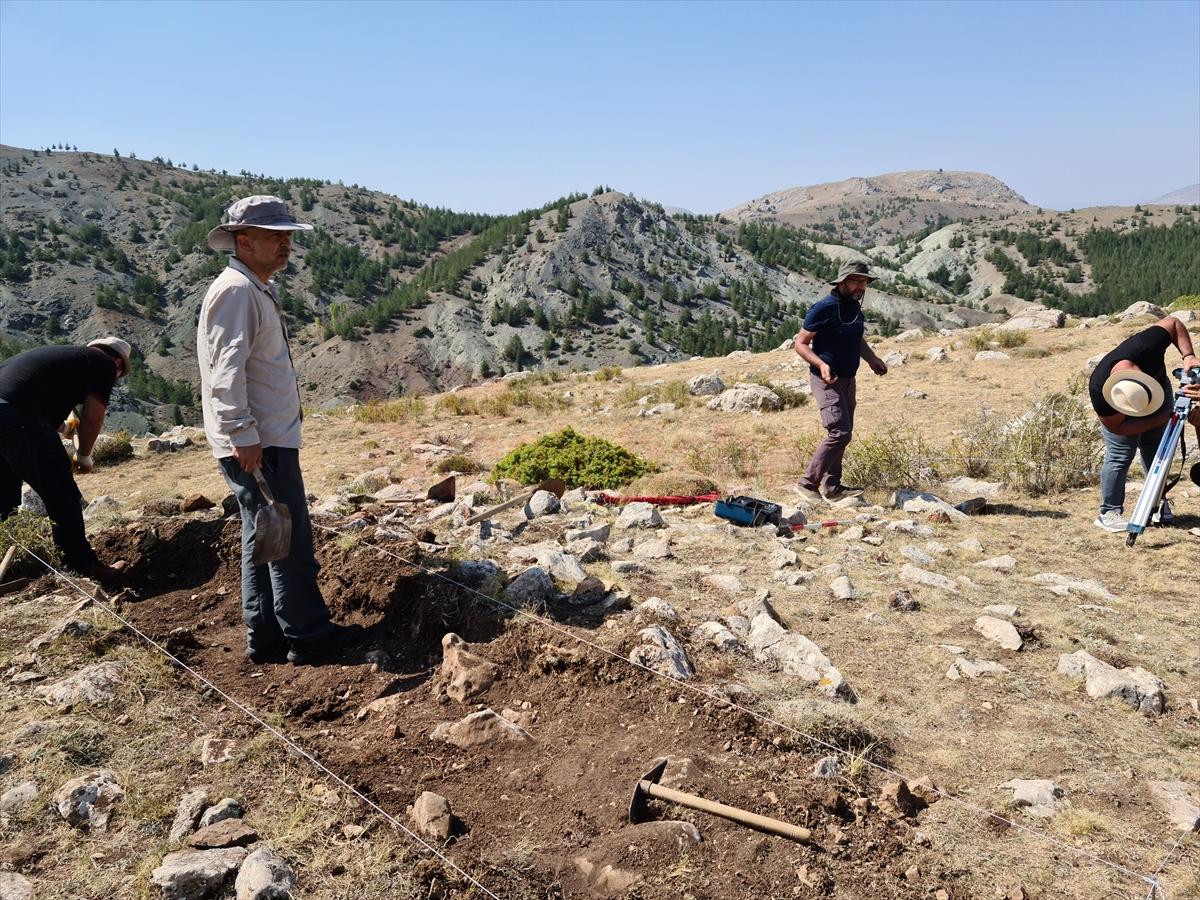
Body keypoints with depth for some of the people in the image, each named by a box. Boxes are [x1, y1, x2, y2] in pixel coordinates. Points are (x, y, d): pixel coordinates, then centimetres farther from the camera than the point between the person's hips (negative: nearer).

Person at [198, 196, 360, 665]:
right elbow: (226, 373, -22)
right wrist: (243, 436, -25)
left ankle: (265, 638, 23)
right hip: (259, 445, -11)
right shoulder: (236, 291, -14)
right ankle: (308, 637, 6)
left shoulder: (257, 290, 19)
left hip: (267, 438, 11)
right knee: (291, 540, -4)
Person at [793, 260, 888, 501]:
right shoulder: (824, 308, -16)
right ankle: (809, 483, -7)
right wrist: (821, 364, -30)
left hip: (848, 379, 9)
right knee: (840, 432, -17)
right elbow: (800, 343, -15)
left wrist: (873, 359, 11)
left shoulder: (855, 307, 9)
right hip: (827, 380, -9)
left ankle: (832, 487, 22)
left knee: (843, 433, 12)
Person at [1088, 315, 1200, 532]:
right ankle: (1109, 514, -6)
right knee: (1120, 455, -14)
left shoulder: (1146, 346, -42)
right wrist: (1159, 421, -30)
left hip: (1160, 388, 3)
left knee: (1155, 450, 5)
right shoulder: (1099, 391, -42)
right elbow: (1117, 427, -26)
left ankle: (1158, 504, 17)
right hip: (1119, 412, -3)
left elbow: (1173, 323, -21)